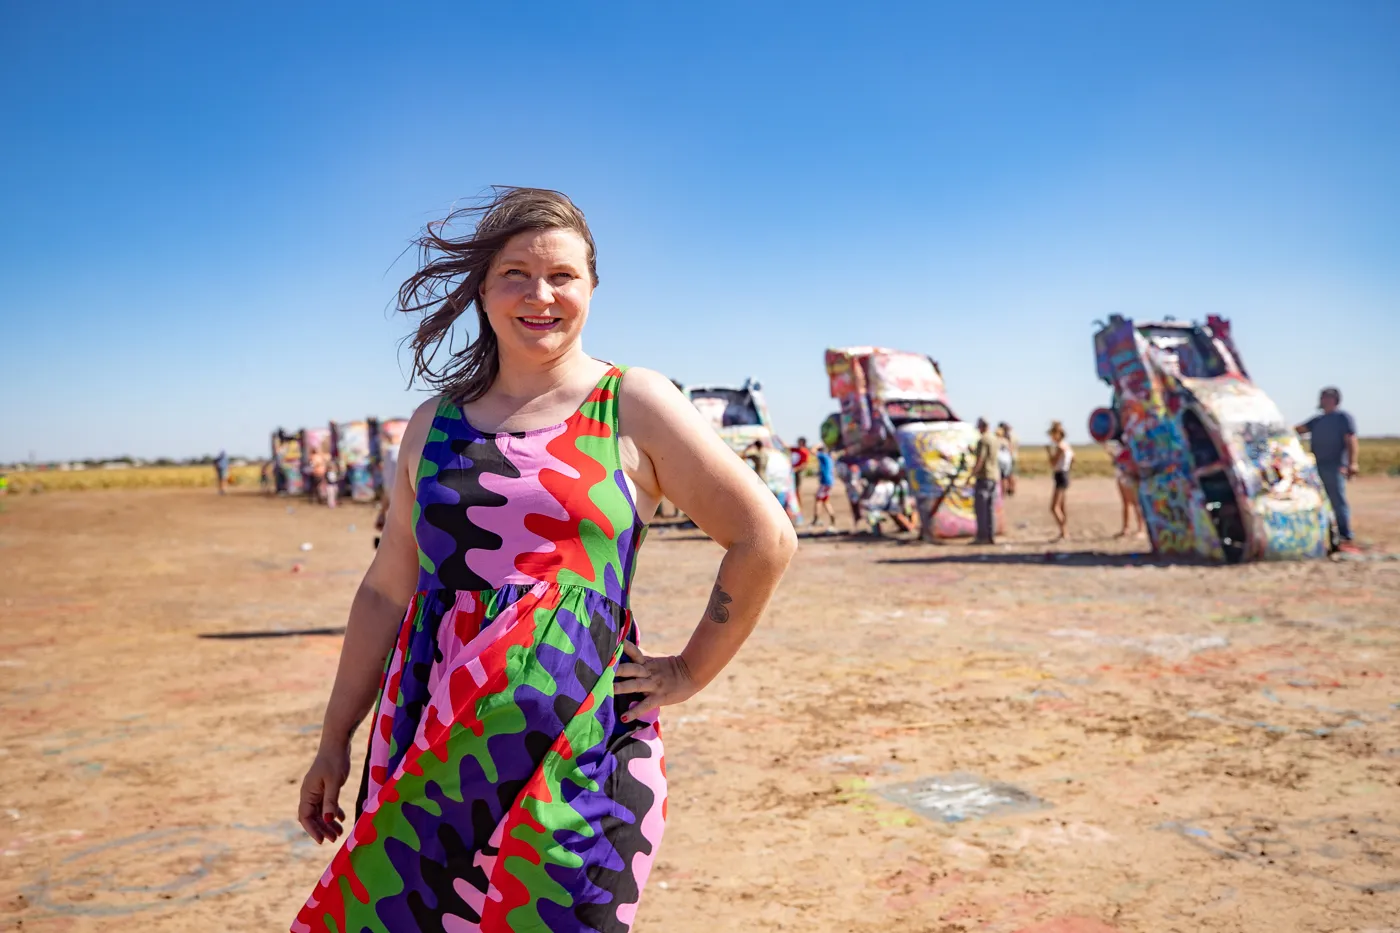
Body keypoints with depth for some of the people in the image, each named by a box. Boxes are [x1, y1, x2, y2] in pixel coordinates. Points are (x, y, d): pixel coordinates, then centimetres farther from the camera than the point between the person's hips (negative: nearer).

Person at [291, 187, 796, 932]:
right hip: (430, 754, 4)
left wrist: (689, 673, 1)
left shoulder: (633, 408, -2)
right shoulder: (434, 426, 9)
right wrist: (334, 743, 15)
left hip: (574, 757, -3)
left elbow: (765, 539, -1)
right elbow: (386, 592, 14)